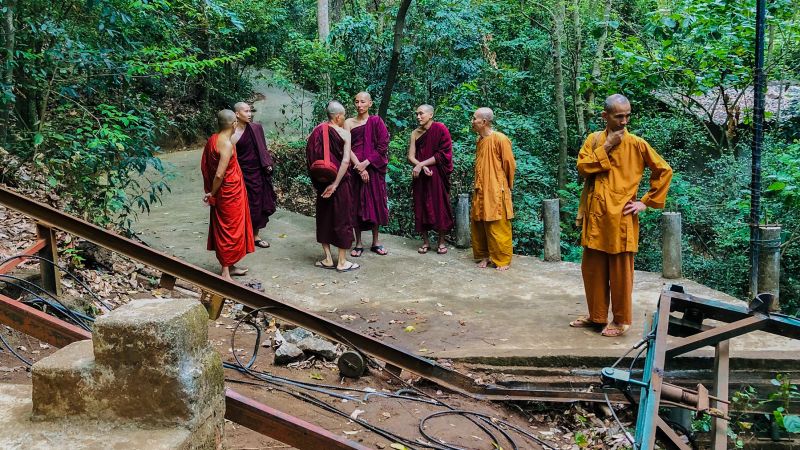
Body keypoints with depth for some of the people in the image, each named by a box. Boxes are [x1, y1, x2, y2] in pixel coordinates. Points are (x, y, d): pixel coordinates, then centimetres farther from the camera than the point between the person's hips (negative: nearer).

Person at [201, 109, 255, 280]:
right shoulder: (227, 145, -23)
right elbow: (219, 175, -25)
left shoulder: (212, 139, 2)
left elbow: (205, 165, 9)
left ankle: (229, 266, 29)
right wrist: (212, 193, -11)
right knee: (229, 230, 2)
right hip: (230, 194, -8)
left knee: (224, 229, 17)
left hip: (221, 193, 8)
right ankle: (226, 272, 9)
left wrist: (209, 190, 13)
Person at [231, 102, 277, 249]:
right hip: (244, 174, -5)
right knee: (247, 205, 1)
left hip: (258, 172, 5)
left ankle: (255, 235, 24)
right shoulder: (233, 134, -12)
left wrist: (267, 164, 2)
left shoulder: (256, 128, 3)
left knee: (258, 204, 11)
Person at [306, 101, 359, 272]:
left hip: (321, 181, 4)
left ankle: (328, 259, 19)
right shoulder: (344, 133, -11)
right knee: (342, 218, 5)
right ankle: (342, 262, 11)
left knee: (324, 217, 15)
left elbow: (310, 157, 1)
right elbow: (346, 161, -20)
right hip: (339, 181, -4)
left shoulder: (317, 131, 0)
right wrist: (335, 184, -20)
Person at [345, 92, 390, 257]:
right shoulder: (349, 123, 4)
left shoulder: (376, 121, 4)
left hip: (374, 168, 0)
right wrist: (359, 168, -14)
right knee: (356, 203, 1)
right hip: (355, 168, 0)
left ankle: (376, 241, 15)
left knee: (375, 201, 4)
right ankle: (358, 243, 8)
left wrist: (366, 163, -14)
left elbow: (383, 146, -4)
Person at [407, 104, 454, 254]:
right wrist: (422, 166, -15)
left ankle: (441, 241, 10)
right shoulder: (415, 133, 7)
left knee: (439, 205, -1)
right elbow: (411, 156, 4)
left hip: (437, 175, -4)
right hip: (420, 176, 4)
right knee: (421, 206, 3)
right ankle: (425, 241, 12)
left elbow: (443, 154, -11)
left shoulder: (440, 129, -5)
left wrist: (421, 164, -14)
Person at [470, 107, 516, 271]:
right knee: (478, 225, 10)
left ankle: (503, 260, 6)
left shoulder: (500, 139, -12)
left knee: (498, 227, -2)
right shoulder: (480, 140, 12)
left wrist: (505, 185, 3)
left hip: (496, 191, -8)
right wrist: (478, 185, 16)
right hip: (480, 191, 8)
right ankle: (485, 256, 21)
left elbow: (509, 164, -7)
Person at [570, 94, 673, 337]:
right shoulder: (593, 139, 7)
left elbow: (664, 171, 0)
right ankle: (597, 315, 25)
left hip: (620, 216, -4)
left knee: (620, 271, 2)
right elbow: (582, 167, -6)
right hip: (595, 215, 4)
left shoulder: (636, 144, -3)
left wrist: (646, 201, -3)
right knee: (592, 268, 11)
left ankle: (621, 320, 15)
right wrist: (606, 147, -13)